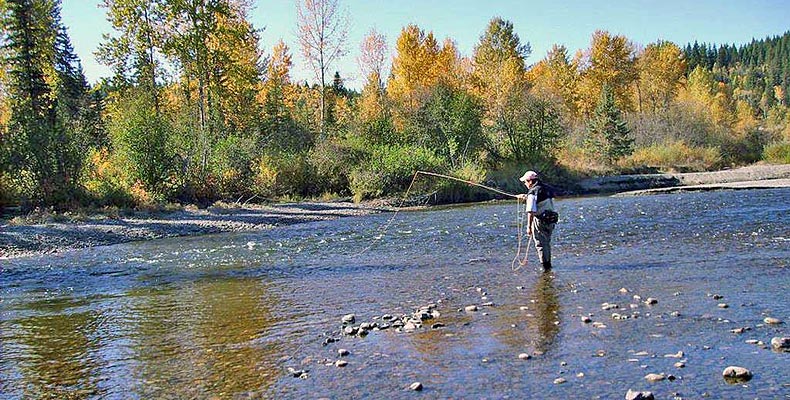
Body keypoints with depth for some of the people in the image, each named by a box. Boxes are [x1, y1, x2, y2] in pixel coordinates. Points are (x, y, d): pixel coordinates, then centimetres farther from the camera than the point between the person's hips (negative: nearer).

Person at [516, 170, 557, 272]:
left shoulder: (533, 192, -16)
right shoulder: (547, 188, 9)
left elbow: (531, 211, -22)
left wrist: (529, 227, -21)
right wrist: (526, 196, 39)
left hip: (540, 221, -8)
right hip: (551, 220, 8)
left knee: (540, 245, 3)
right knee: (547, 243, 21)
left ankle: (545, 267, 4)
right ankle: (548, 265, 29)